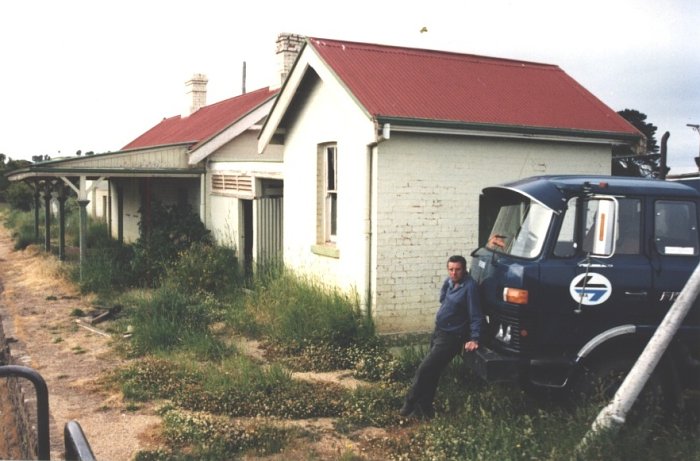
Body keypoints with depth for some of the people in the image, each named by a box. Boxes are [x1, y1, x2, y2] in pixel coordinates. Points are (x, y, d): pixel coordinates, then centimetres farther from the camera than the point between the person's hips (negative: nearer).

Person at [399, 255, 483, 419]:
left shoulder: (469, 286, -20)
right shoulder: (449, 281, 3)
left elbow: (475, 315, -20)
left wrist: (474, 339, -25)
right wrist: (446, 285, 4)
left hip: (451, 337, -8)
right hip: (438, 331, 8)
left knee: (424, 369, -8)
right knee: (432, 372, 15)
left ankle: (410, 404, 8)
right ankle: (424, 409, 26)